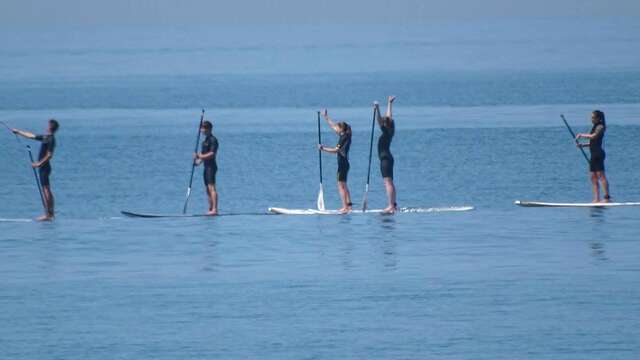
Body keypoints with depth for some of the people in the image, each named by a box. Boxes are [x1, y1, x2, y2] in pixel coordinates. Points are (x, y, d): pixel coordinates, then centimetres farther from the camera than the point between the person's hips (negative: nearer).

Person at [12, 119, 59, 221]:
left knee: (46, 190, -11)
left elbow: (49, 155, -21)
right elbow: (31, 136, 25)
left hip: (44, 167, -10)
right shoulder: (46, 138, 14)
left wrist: (39, 164, -20)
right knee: (47, 190, 12)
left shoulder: (50, 140, -14)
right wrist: (18, 132, 29)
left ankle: (48, 214, -14)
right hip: (43, 167, 10)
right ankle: (51, 213, 16)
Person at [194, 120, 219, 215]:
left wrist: (201, 157, -24)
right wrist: (199, 160, 8)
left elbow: (212, 154, -20)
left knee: (211, 188, -16)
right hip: (206, 167, 10)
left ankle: (214, 209, -21)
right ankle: (210, 209, 17)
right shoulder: (205, 140, 18)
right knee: (207, 189, 12)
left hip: (211, 166, -10)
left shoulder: (212, 140, -11)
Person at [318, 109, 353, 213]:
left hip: (343, 163, -10)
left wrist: (323, 148, -15)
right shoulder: (344, 136, 10)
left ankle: (345, 207, -13)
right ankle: (348, 204, 19)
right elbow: (332, 126, 23)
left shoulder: (344, 138, -16)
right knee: (343, 185, 16)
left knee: (341, 185, -9)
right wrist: (326, 117, 27)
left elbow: (336, 150, -21)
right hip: (344, 163, 10)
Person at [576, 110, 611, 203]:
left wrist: (581, 135, -12)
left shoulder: (600, 127, -7)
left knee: (601, 175, -13)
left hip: (598, 154, -10)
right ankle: (597, 199, 6)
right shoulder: (595, 127, 20)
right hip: (594, 154, 10)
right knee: (593, 177, 6)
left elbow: (593, 136, -23)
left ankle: (607, 197, -16)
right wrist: (583, 145, 11)